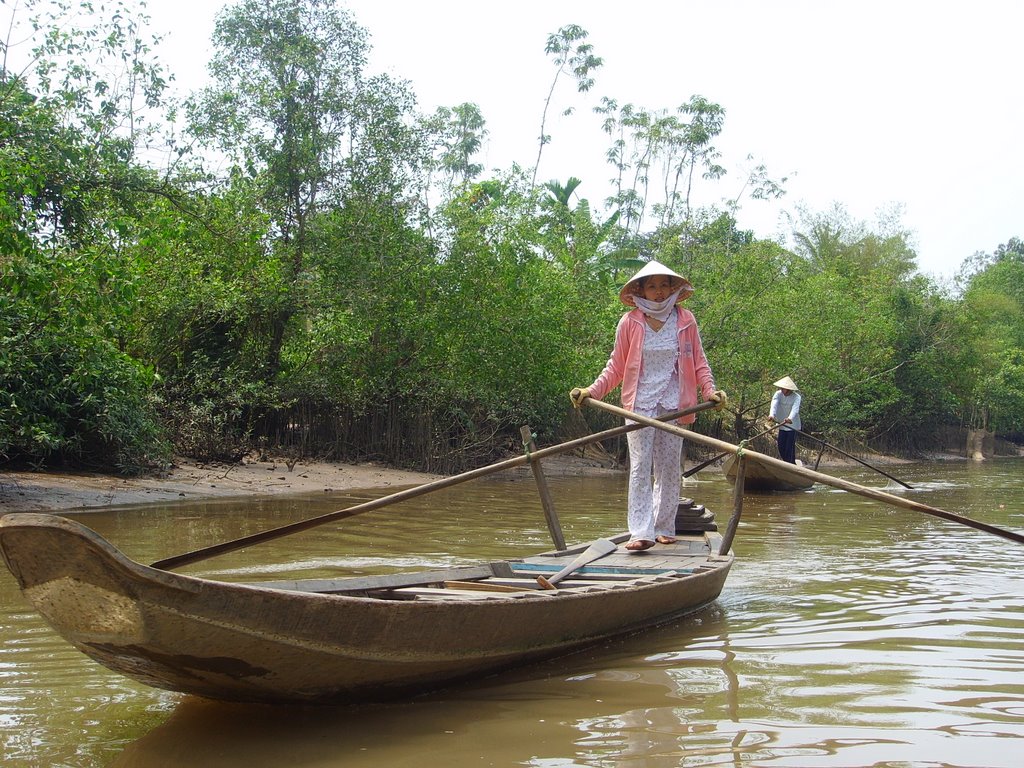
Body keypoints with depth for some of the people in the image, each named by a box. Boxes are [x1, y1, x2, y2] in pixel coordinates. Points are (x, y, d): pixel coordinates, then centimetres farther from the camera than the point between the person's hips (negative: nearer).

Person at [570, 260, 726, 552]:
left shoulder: (685, 320, 4)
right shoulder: (629, 322, 0)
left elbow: (698, 362, 9)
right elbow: (616, 367, 6)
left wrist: (710, 390, -6)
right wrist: (592, 391, -5)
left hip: (673, 404, 2)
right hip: (640, 403, -1)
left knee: (669, 467, 8)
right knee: (640, 467, -8)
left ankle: (665, 527, 19)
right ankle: (642, 532, -12)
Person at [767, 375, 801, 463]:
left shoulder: (796, 397, -17)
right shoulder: (778, 394, -8)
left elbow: (795, 409, -35)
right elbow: (774, 404, -27)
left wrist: (790, 418, -56)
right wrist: (771, 415, -49)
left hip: (793, 425, -4)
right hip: (781, 424, 4)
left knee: (790, 447, -9)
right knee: (781, 446, 8)